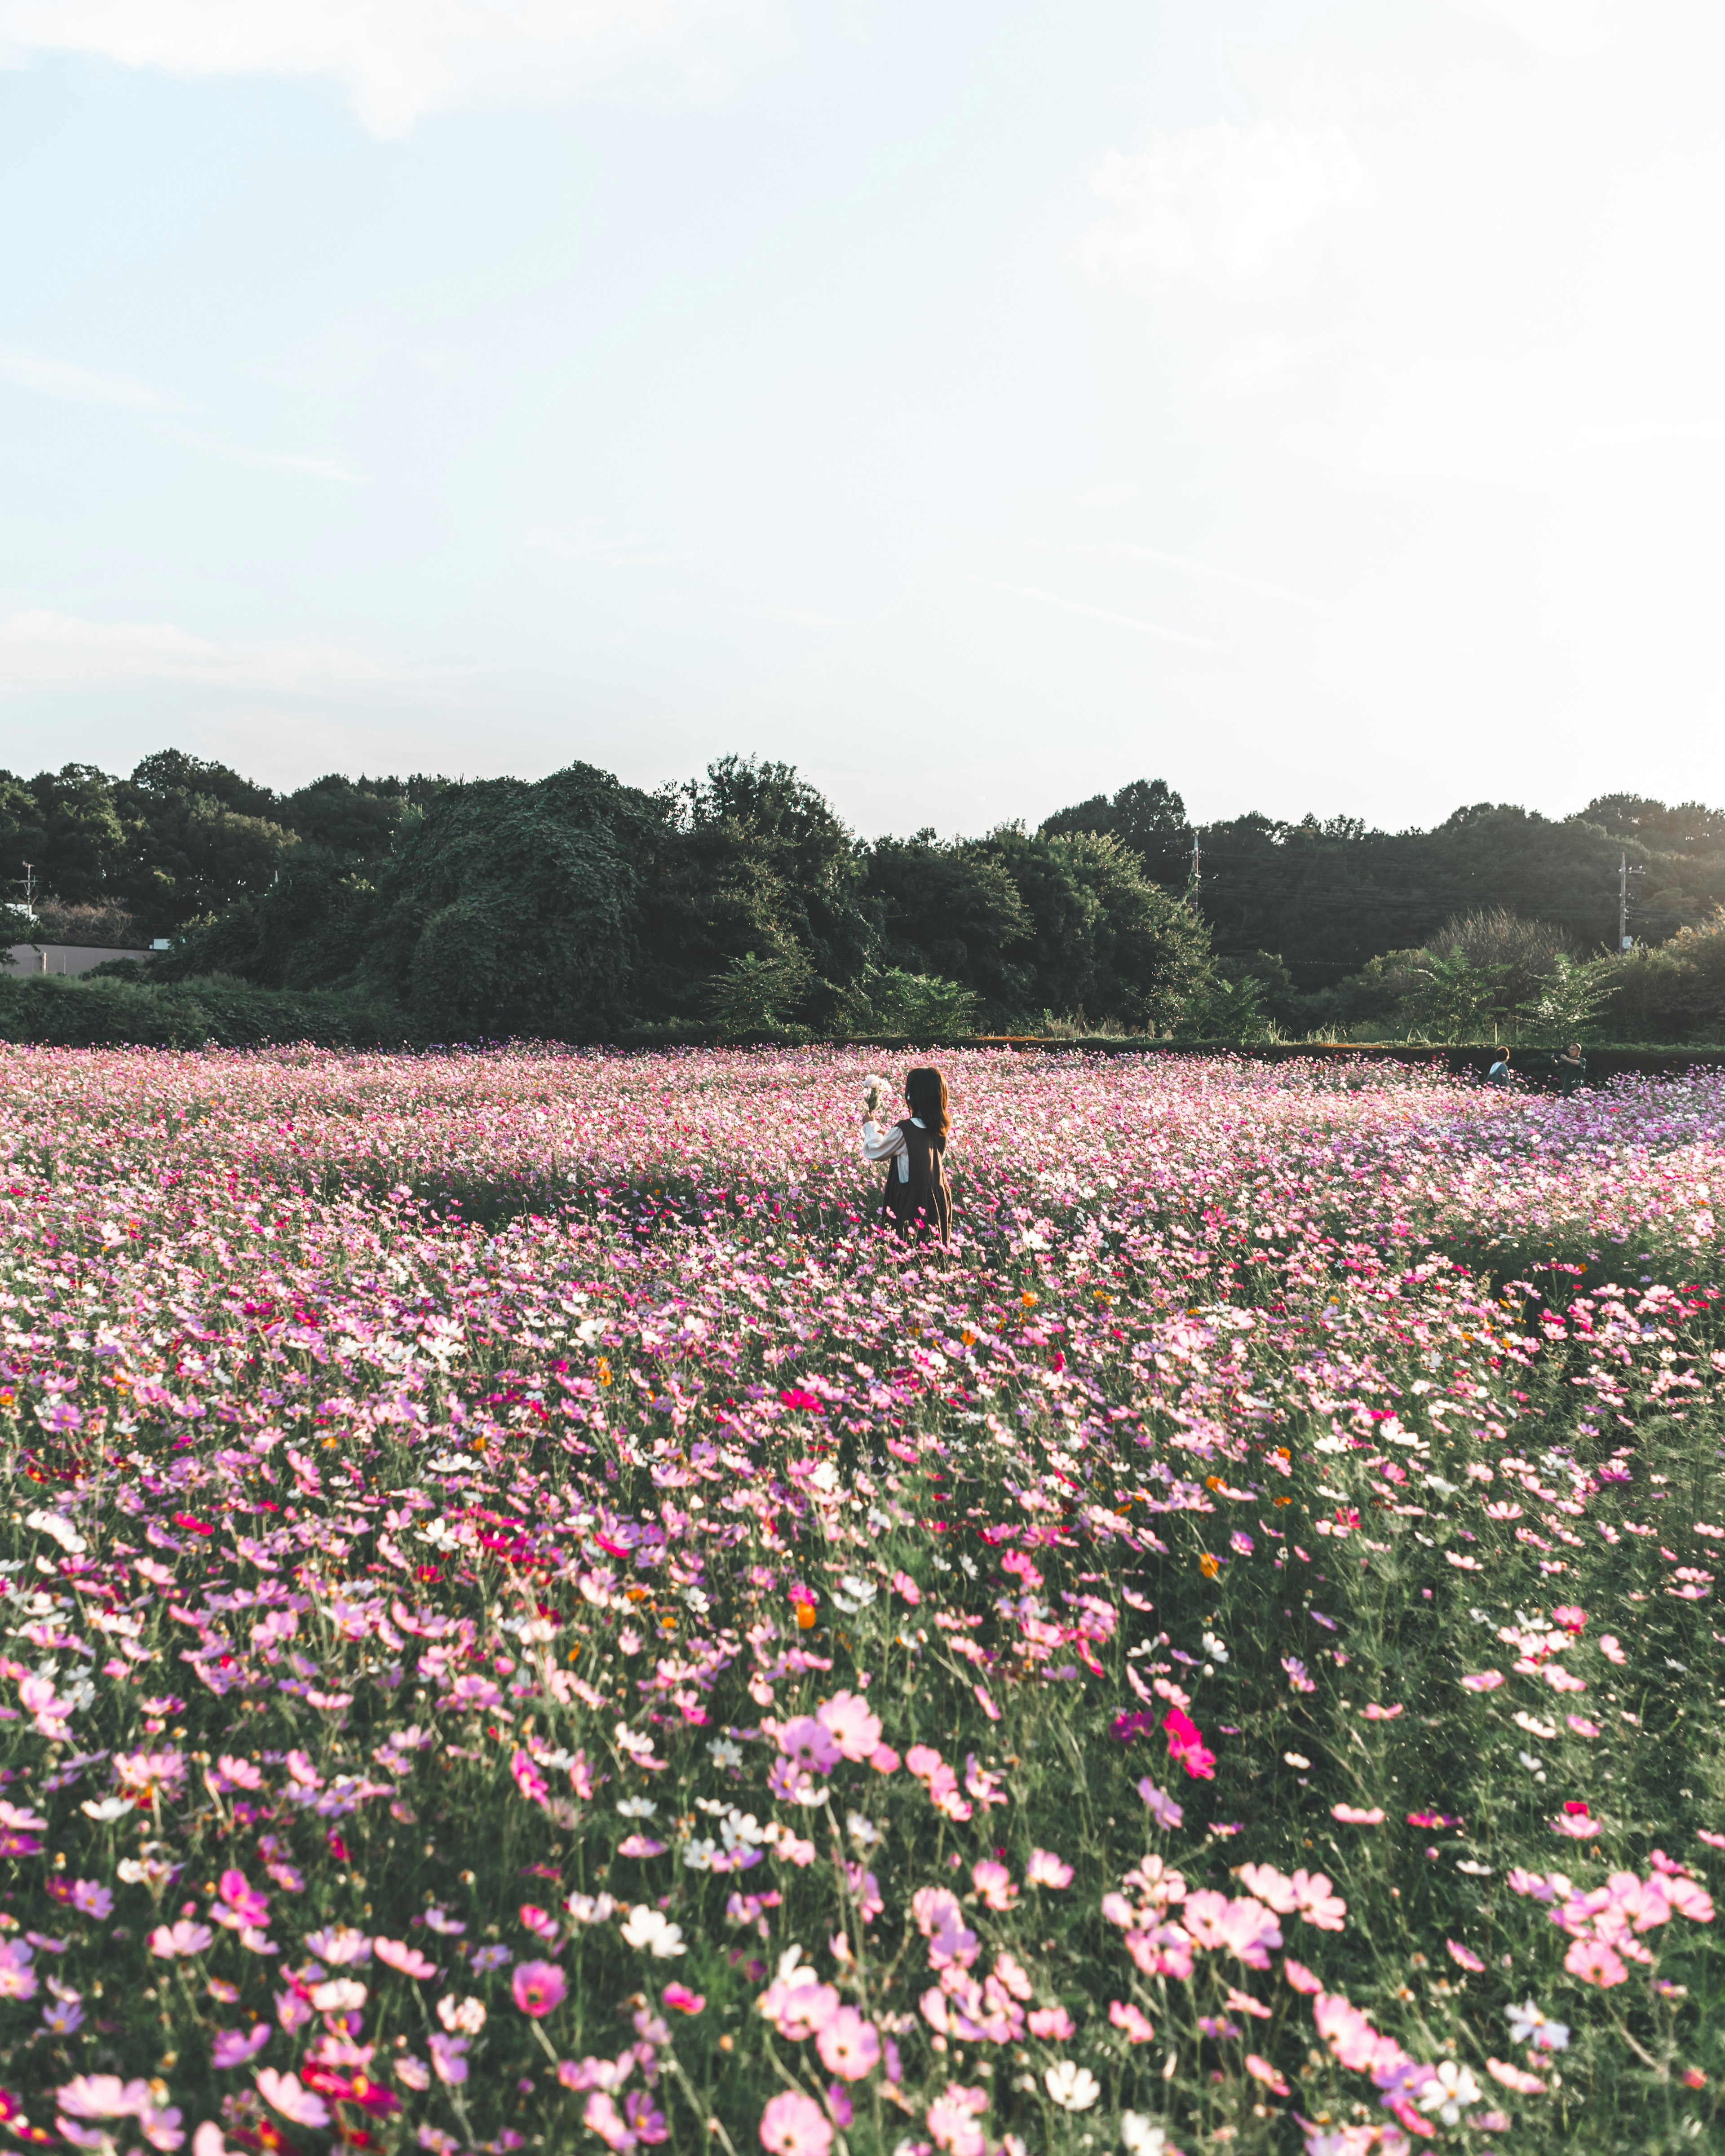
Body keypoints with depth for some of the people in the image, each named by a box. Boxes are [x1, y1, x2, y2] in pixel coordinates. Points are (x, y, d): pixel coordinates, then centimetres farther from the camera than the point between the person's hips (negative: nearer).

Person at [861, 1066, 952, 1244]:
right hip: (937, 1200, 7)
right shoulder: (940, 1129, 0)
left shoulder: (905, 1129, -21)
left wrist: (871, 1127, 10)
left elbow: (874, 1152, -7)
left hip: (911, 1202, -7)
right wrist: (885, 1133, 22)